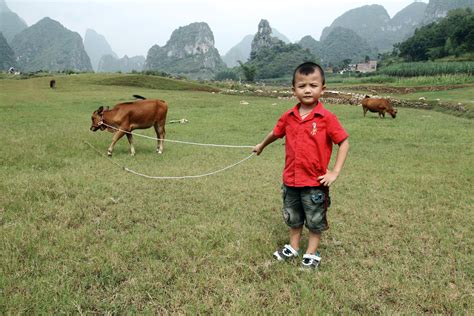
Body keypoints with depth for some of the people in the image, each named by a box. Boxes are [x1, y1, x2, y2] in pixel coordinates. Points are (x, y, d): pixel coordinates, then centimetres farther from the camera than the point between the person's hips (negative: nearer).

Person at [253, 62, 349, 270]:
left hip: (315, 182, -4)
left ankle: (312, 253, 32)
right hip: (291, 180, 4)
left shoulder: (327, 118, -15)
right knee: (293, 217, 22)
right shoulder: (288, 117, -2)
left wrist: (335, 172, -14)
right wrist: (261, 146, 33)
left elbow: (344, 142, -9)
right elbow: (276, 133, 17)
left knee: (315, 220, 13)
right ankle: (293, 247, 41)